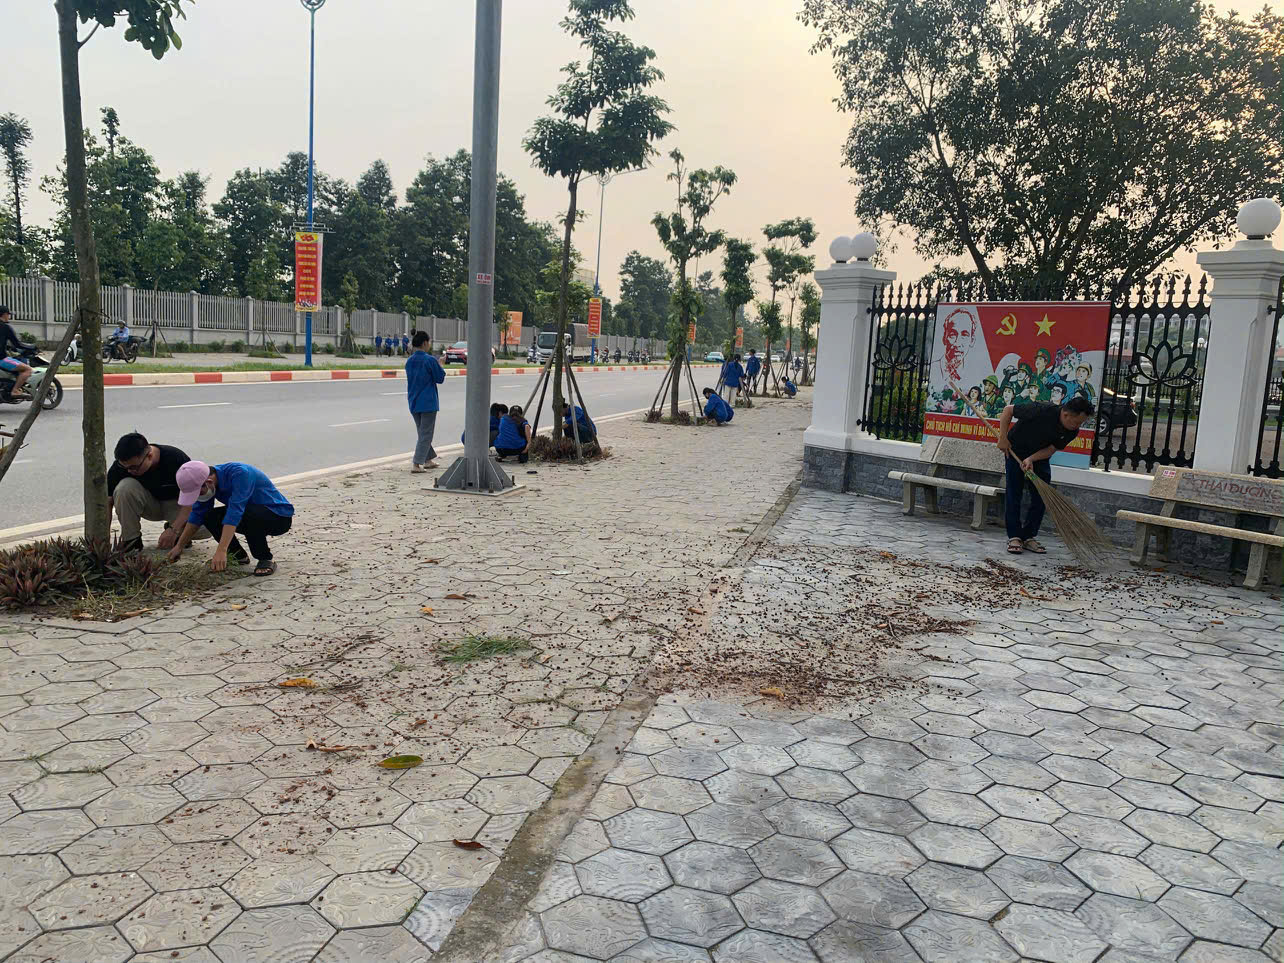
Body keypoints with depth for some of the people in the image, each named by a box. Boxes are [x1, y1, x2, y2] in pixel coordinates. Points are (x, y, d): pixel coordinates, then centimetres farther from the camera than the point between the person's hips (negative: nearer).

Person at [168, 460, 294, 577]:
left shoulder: (239, 473, -31)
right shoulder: (204, 483, -6)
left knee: (248, 514, -36)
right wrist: (179, 546, 5)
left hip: (280, 516, -7)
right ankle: (238, 555, 8)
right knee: (209, 516, -8)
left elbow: (235, 512, -39)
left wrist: (221, 551, -43)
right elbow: (197, 514, 5)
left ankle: (265, 560, -16)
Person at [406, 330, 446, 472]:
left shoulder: (409, 361, 7)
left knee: (423, 432, 18)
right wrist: (440, 365, 11)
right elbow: (440, 378, -8)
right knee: (426, 434, -2)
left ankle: (428, 460, 26)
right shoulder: (430, 360, -15)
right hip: (428, 402, -7)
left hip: (413, 403, 7)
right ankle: (416, 463, -8)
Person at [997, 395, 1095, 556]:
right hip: (1015, 450, -4)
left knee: (1041, 497, -3)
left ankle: (1028, 536, 6)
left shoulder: (1072, 432, -19)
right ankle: (1014, 537, -2)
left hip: (1040, 455, 5)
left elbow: (1051, 449, -13)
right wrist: (1003, 437, -25)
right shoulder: (1041, 410, -34)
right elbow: (1008, 410, -23)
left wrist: (1031, 459, -30)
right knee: (1014, 494, -8)